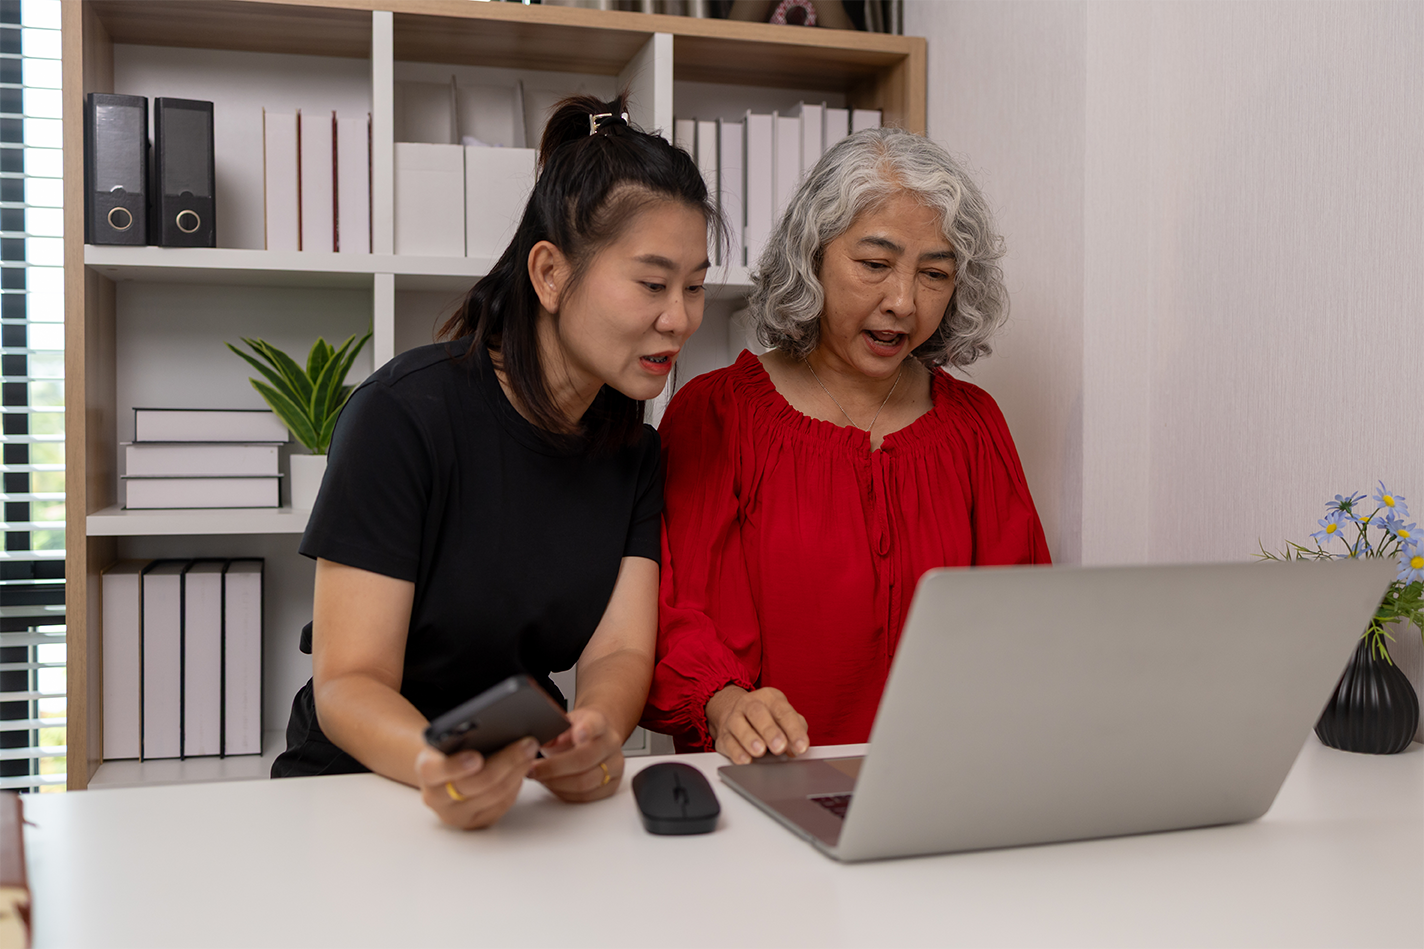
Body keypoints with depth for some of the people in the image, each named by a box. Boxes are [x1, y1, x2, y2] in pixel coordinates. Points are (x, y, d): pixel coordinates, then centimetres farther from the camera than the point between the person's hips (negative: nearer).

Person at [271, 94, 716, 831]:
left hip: (526, 799, 3)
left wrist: (595, 732, -28)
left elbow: (620, 652, -5)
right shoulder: (407, 414, -15)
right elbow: (349, 684, -16)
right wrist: (437, 765, -37)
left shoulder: (634, 450, 4)